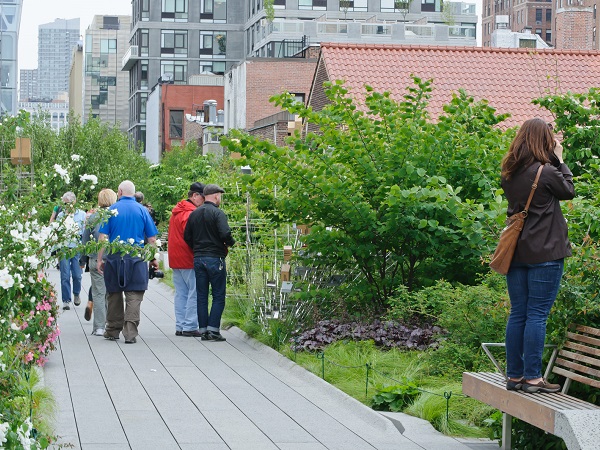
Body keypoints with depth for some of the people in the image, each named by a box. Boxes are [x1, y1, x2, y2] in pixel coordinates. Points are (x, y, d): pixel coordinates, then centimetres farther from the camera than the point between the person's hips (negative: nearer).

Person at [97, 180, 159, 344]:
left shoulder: (111, 210, 1)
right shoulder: (142, 210, 2)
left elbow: (102, 237, -3)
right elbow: (152, 238, 3)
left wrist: (99, 259, 2)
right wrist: (153, 258, 13)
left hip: (114, 258, 1)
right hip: (137, 260, -1)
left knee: (114, 295, 12)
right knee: (134, 296, -1)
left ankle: (113, 330, 21)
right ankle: (130, 333, -9)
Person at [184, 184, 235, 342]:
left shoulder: (194, 214, 11)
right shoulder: (218, 213, -10)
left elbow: (187, 237, 12)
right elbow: (225, 234, -21)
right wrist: (230, 243, -2)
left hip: (198, 258, 6)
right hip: (215, 258, -6)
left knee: (201, 296, 9)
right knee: (218, 296, -1)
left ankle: (203, 329, 9)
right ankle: (213, 329, -7)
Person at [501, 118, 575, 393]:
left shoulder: (509, 173, 6)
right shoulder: (546, 172, -13)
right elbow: (568, 192, 2)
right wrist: (559, 160, 10)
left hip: (516, 252, 7)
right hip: (545, 252, -7)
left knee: (517, 314, 11)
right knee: (537, 314, -3)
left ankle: (514, 376, 14)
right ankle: (532, 378, -2)